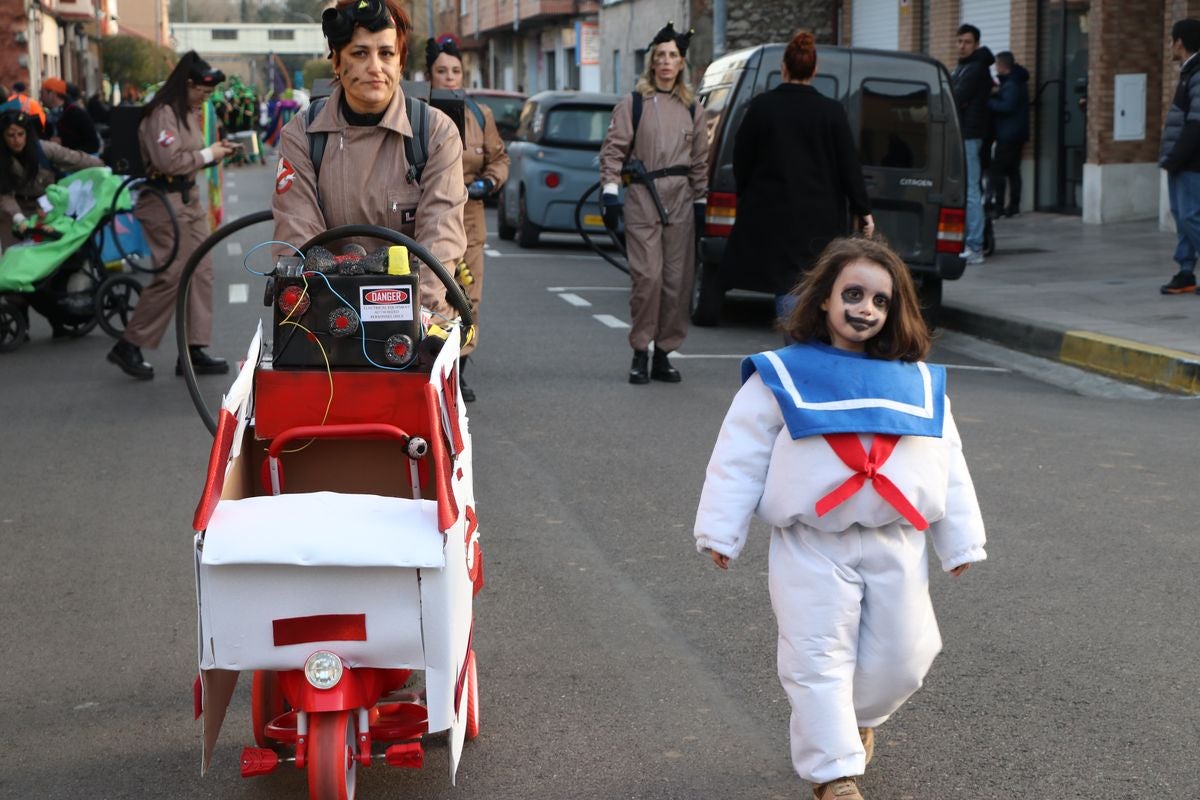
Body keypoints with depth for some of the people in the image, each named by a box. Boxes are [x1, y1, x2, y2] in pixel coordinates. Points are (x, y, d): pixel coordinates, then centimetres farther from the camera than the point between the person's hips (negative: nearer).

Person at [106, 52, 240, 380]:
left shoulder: (189, 112, 15)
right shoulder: (162, 113, -15)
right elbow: (168, 160, -24)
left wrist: (215, 150, 5)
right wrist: (208, 155, -14)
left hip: (189, 199, 10)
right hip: (166, 202, -10)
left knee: (200, 273, 6)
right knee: (172, 275, -9)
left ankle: (194, 351, 9)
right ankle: (128, 347, 1)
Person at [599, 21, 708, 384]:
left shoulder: (691, 108, 13)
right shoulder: (634, 102, 3)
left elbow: (700, 158, 16)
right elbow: (613, 149, 0)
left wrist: (700, 200, 12)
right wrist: (610, 190, -9)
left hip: (680, 200, 4)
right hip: (642, 198, -4)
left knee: (677, 279, 2)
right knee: (648, 276, -10)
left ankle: (663, 353, 11)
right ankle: (640, 353, 0)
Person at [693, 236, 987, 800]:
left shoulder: (920, 383, 9)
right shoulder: (780, 376, -2)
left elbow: (948, 466, 13)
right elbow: (738, 458, -1)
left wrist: (961, 541, 11)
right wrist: (720, 532, -4)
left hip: (898, 547, 3)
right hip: (812, 547, -3)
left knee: (899, 659, 9)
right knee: (819, 661, -3)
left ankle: (859, 719, 40)